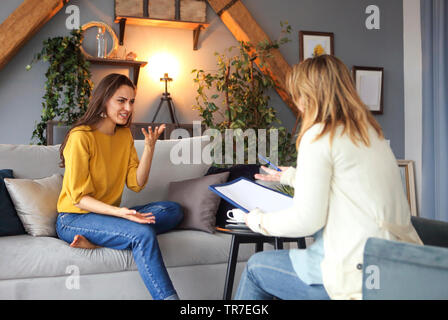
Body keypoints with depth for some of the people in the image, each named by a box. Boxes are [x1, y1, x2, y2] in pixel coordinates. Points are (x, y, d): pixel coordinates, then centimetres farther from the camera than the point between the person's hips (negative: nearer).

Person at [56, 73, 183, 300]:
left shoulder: (124, 134, 8)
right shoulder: (81, 137, -14)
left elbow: (136, 184, 3)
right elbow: (79, 197, -16)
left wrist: (149, 148, -10)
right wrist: (117, 212, -31)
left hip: (110, 213, 8)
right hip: (74, 219, -8)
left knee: (173, 210, -12)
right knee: (142, 234, -32)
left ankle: (95, 241, -23)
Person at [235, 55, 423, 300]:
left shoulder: (320, 135, -12)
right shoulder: (371, 132, 14)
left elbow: (305, 220, -15)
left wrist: (258, 221, 3)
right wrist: (290, 175, 42)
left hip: (360, 272, -9)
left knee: (256, 267, 12)